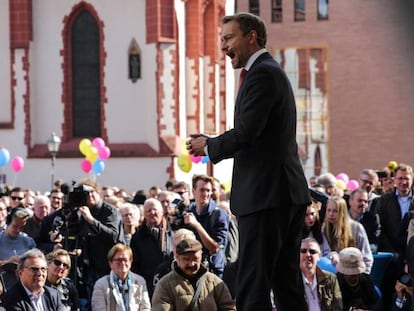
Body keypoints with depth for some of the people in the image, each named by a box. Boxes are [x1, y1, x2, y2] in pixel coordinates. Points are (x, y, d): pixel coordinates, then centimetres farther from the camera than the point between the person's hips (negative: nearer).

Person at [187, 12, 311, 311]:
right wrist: (213, 142, 9)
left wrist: (209, 145, -4)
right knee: (287, 281, 13)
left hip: (266, 195, -11)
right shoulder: (272, 71, 21)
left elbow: (245, 133, -21)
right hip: (289, 193, 11)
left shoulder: (262, 74, -12)